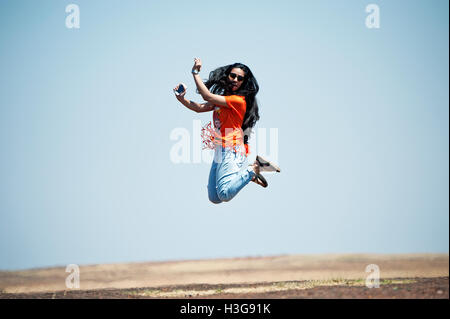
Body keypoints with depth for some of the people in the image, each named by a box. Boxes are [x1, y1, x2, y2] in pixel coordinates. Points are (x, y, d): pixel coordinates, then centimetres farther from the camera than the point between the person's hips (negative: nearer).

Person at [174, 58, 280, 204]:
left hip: (231, 150, -9)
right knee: (214, 198, 8)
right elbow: (200, 108, 18)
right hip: (219, 152, 9)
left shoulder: (238, 100, -11)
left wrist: (195, 72, -6)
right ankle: (246, 174, 23)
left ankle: (253, 168, -6)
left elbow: (207, 96, -15)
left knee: (225, 194, -26)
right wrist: (182, 99, 2)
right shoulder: (222, 98, 18)